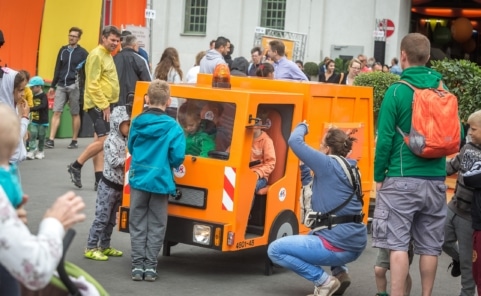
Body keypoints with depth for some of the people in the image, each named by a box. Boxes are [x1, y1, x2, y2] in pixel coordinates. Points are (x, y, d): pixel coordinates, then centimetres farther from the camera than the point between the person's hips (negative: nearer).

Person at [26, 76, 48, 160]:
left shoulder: (43, 96, -12)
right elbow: (31, 106, 13)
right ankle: (32, 151, -10)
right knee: (32, 135, -8)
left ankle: (40, 151, 18)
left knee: (41, 136, 5)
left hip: (43, 121, -5)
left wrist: (30, 109, -36)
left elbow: (42, 106, -28)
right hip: (34, 121, 5)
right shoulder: (33, 96, 8)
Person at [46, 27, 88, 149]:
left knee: (75, 114, 4)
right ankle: (51, 140, -6)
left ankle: (74, 141, 12)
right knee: (56, 112, -4)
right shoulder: (63, 50, 12)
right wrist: (53, 85, 13)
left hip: (74, 86, -3)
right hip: (61, 85, 3)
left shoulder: (82, 52, 0)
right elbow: (57, 68, 15)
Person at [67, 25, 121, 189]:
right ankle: (76, 166, 1)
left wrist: (108, 104, 16)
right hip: (98, 105, -9)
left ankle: (100, 179, 6)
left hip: (106, 104, 9)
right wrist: (104, 105, -19)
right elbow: (93, 85, -18)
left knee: (100, 141, 7)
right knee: (104, 140, -12)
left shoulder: (107, 55, 16)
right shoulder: (96, 55, -13)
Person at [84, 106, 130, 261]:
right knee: (102, 218, -6)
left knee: (111, 219, 15)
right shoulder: (111, 141, -15)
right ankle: (91, 248, -1)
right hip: (109, 185, -9)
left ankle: (105, 246, 24)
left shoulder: (124, 141, 11)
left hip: (120, 186, 9)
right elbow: (114, 161, -23)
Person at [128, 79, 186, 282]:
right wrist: (167, 164, 7)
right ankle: (150, 266, 9)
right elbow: (177, 157, -14)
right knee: (156, 226, 9)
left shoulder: (137, 122, -1)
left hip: (138, 179, 2)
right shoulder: (172, 127, -12)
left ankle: (138, 265, 11)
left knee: (138, 225, 11)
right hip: (160, 181, -2)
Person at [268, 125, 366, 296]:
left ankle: (324, 281, -5)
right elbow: (314, 191, 25)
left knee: (275, 250, 0)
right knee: (315, 234, 40)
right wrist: (304, 166, 22)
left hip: (338, 246, -9)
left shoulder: (328, 165, -10)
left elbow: (294, 141, -10)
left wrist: (302, 126, 10)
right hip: (355, 245, 9)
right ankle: (340, 273, 20)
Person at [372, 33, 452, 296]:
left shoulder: (397, 91, -8)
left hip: (403, 179, -5)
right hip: (436, 179, 5)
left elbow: (385, 138, -10)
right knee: (429, 246, 11)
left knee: (397, 244, -3)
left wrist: (378, 176, -1)